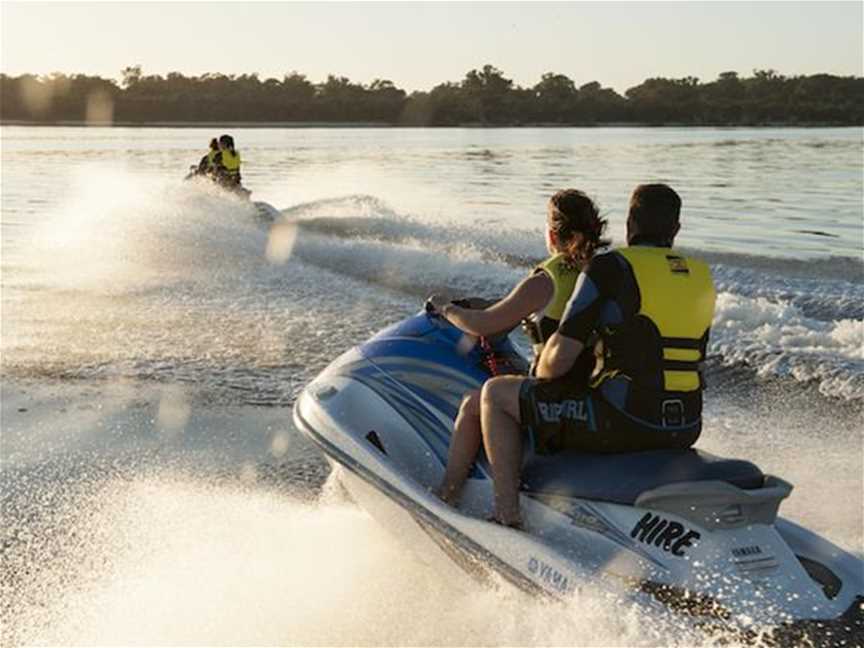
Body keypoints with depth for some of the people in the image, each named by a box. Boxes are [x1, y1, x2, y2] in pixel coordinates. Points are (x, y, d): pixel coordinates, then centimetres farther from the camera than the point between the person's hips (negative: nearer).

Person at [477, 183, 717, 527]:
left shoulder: (609, 268, -8)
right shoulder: (701, 275, 11)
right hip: (686, 429, 7)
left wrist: (540, 379, 12)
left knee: (496, 392, 7)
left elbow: (559, 359, -11)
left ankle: (506, 514, 3)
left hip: (624, 422, -7)